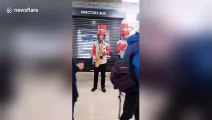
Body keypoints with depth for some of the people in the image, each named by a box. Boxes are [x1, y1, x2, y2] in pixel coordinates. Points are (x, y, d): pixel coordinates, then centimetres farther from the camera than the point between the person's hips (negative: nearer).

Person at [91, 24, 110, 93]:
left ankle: (103, 86, 17)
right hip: (96, 61, 0)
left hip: (103, 62, 0)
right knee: (96, 74, 8)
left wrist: (105, 52, -19)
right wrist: (94, 57, -11)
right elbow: (93, 51, 2)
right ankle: (95, 86, 19)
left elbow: (109, 51, 1)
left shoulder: (107, 43, 2)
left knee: (103, 75, 6)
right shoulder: (95, 43, 3)